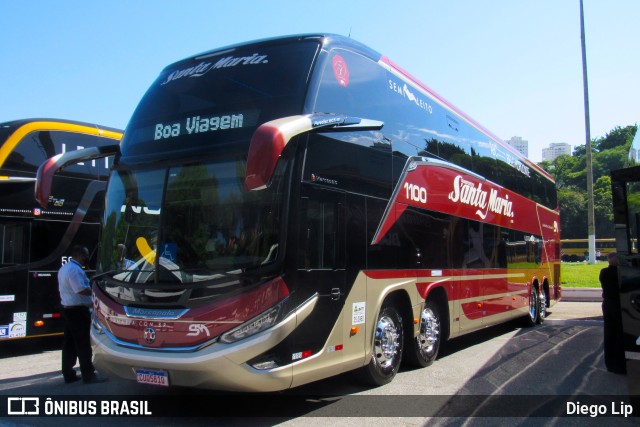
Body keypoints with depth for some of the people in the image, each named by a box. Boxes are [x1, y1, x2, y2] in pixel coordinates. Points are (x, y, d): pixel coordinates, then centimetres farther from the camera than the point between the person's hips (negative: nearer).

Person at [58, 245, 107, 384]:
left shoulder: (64, 268, 14)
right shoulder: (75, 269, -19)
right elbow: (81, 290, -26)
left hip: (67, 308, 10)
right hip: (78, 311, -10)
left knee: (69, 343, 13)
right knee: (83, 344, -3)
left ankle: (68, 374, 19)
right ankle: (88, 375, 3)